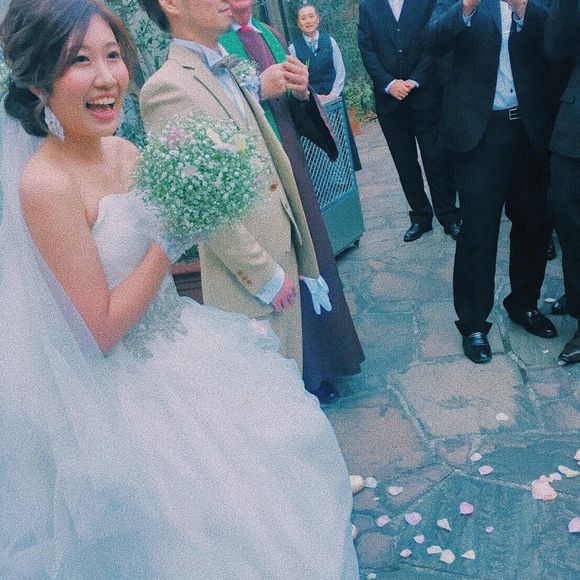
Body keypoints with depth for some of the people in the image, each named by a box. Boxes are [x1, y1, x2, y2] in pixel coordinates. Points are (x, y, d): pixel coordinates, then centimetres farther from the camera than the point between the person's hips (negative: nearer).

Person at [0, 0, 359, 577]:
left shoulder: (124, 152, -2)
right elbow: (102, 330, -22)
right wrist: (174, 238, -23)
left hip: (184, 348, 8)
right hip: (132, 393, -8)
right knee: (206, 533, 9)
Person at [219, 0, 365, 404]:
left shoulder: (270, 34, 10)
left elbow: (295, 111, 12)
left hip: (292, 166, 7)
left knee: (313, 257, 17)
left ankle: (327, 350, 38)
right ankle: (309, 374, 23)